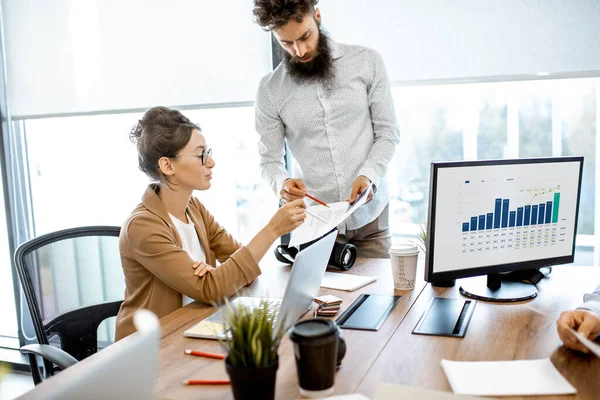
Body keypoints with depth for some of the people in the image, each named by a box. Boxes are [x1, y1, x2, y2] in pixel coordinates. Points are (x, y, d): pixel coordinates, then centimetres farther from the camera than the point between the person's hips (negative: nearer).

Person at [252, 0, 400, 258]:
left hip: (370, 216, 1)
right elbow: (269, 160, 1)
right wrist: (281, 183, -22)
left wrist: (368, 175, -18)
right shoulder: (270, 90, -3)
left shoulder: (366, 62, -2)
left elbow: (388, 133, 0)